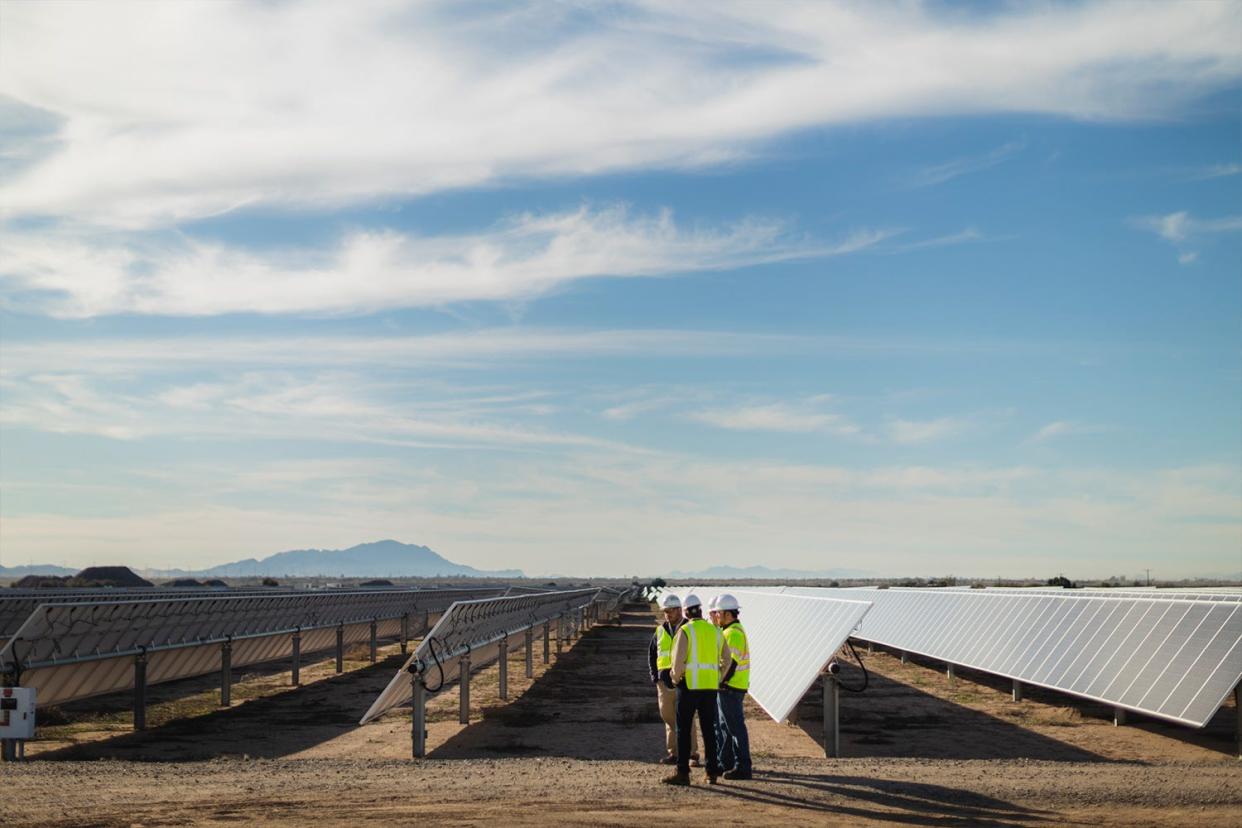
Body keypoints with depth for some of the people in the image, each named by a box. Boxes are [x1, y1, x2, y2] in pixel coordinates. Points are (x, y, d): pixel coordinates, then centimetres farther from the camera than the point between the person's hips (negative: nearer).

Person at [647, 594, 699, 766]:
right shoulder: (660, 631, 12)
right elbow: (651, 654, 19)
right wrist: (655, 677, 9)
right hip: (664, 680, 5)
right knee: (668, 717, 8)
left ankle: (692, 754, -2)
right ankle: (673, 753, 16)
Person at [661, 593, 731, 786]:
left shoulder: (685, 631, -9)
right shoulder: (715, 631, 9)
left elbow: (678, 660, -16)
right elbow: (727, 659, 14)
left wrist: (675, 678, 1)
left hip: (689, 685, -5)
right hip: (710, 687, 5)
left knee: (683, 729, 1)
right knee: (709, 729, 12)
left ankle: (683, 773, -1)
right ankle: (712, 772, 13)